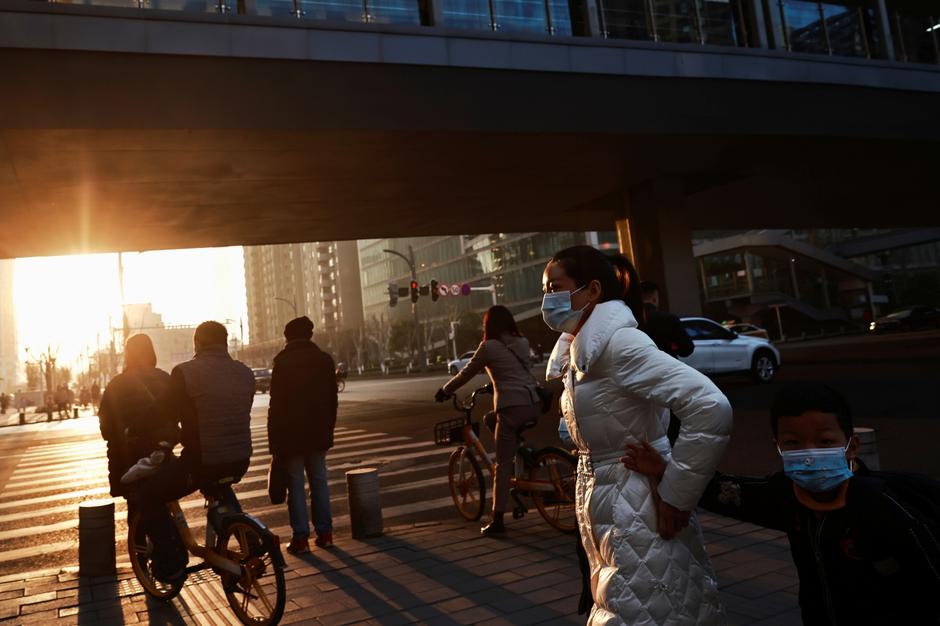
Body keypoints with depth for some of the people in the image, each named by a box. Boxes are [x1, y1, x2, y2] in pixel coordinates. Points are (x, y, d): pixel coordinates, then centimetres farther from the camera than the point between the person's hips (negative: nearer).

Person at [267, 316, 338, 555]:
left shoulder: (283, 362, -9)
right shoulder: (325, 360, 5)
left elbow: (276, 404, -10)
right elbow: (332, 400, 7)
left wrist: (273, 440, -4)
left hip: (291, 434, -4)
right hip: (318, 433, 4)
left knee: (296, 484, 3)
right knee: (319, 481, 12)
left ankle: (300, 537, 5)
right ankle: (324, 533, 15)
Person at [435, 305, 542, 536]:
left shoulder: (489, 347, -2)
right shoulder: (523, 343, 14)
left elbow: (465, 374, 7)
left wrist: (444, 391, 23)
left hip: (511, 408, -6)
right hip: (533, 406, 6)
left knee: (503, 464, 1)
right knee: (491, 419, 30)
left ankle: (497, 521, 3)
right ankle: (523, 462, 27)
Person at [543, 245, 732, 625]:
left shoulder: (616, 341, -20)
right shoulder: (579, 350, 8)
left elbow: (711, 408, -29)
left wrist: (675, 495, -22)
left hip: (639, 518, -9)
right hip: (607, 515, 9)